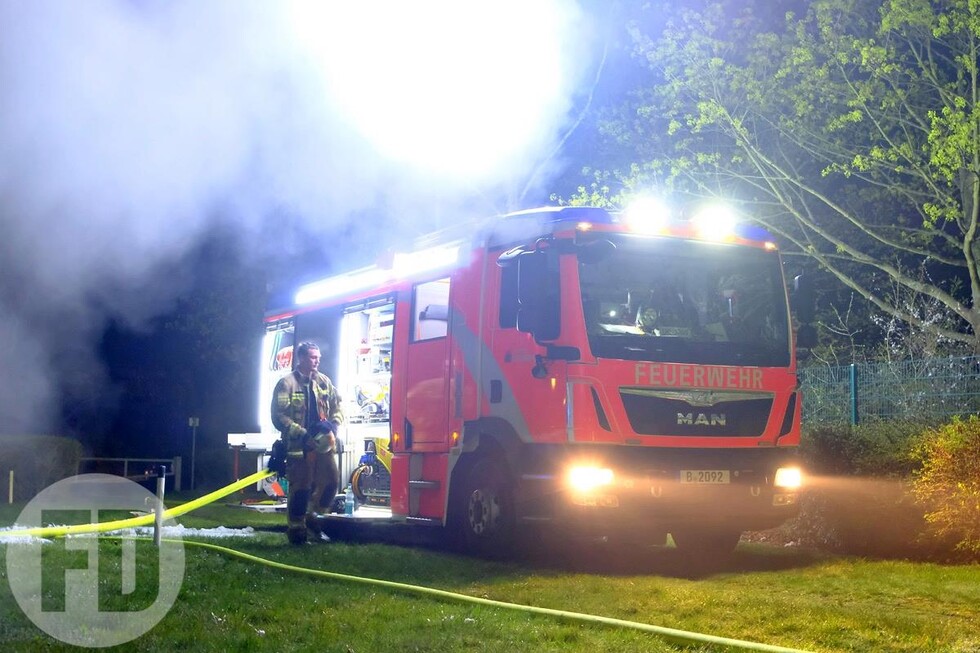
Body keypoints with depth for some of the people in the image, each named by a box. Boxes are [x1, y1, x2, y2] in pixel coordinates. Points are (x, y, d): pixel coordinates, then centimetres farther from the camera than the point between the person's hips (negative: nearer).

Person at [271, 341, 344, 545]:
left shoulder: (323, 381, 10)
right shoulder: (287, 383, -8)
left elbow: (337, 406, 17)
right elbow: (279, 416, -13)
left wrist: (334, 424, -4)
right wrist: (302, 434, -20)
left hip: (322, 444, 6)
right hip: (299, 446, -6)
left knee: (331, 481, 6)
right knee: (300, 488, -2)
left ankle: (312, 518, 24)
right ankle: (296, 530, 8)